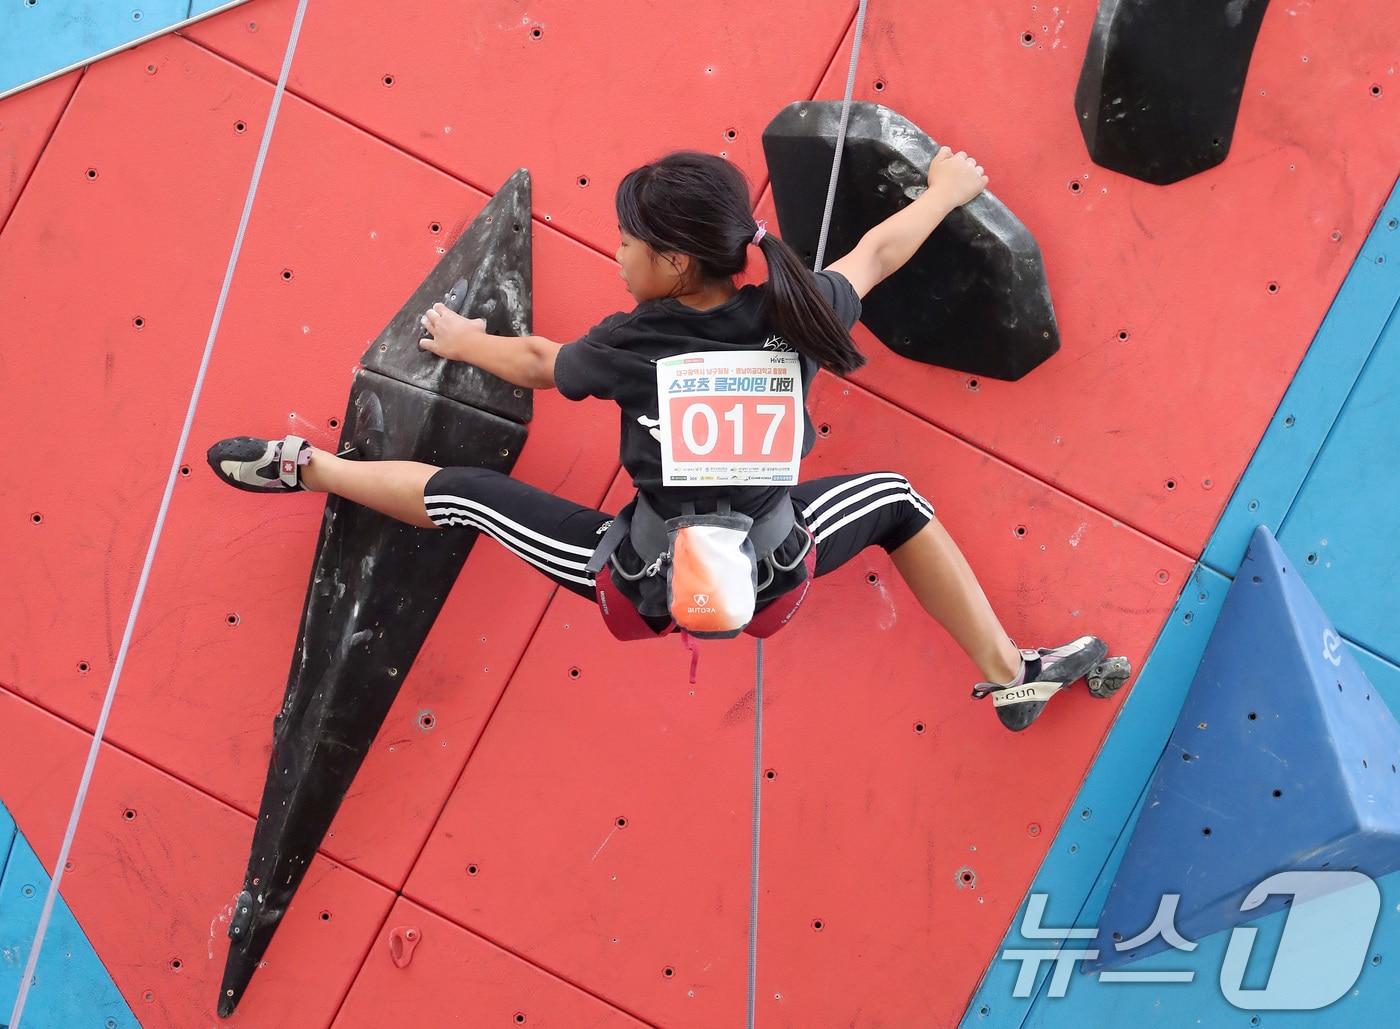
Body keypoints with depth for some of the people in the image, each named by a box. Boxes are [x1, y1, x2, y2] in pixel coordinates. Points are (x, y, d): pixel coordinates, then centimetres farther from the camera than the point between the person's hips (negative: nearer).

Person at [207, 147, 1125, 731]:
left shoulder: (629, 347, -17)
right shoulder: (795, 314, -11)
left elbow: (533, 365, 4)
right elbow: (880, 249, 9)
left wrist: (462, 341, 25)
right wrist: (946, 192, 29)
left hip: (649, 580, -2)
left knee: (461, 490, 11)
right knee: (894, 498, 25)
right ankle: (1009, 675, 23)